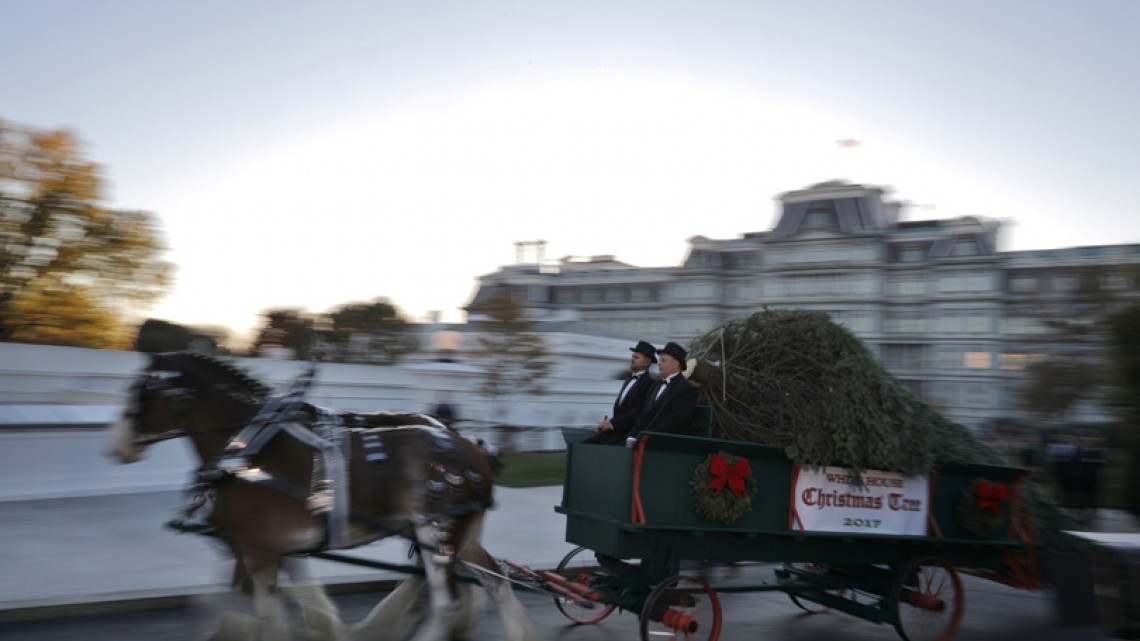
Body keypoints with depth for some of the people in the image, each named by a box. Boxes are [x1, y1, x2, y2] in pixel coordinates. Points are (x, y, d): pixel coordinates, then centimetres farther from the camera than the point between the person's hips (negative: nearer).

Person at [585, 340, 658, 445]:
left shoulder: (650, 383, -8)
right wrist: (607, 422, 2)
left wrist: (612, 424, -18)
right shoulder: (628, 381, 22)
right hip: (614, 431, 9)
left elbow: (638, 413, -17)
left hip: (630, 433, -9)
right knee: (584, 445, -8)